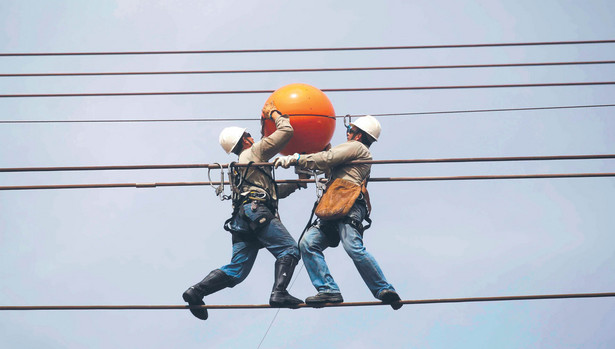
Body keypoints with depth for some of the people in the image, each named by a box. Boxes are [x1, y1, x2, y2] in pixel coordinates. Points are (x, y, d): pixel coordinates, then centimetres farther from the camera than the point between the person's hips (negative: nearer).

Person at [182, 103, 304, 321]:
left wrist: (297, 183, 38)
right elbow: (286, 131, 7)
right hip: (257, 212, -8)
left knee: (237, 270, 4)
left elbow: (274, 192, 39)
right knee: (289, 250, -12)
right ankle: (279, 293, -28)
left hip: (240, 219, 8)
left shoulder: (239, 168, 36)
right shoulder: (254, 152, 11)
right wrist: (273, 113, 23)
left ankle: (196, 292, -4)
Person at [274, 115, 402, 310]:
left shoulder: (357, 147, 11)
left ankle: (384, 290, -23)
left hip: (349, 207, -10)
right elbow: (331, 168, 51)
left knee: (353, 247, -28)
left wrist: (294, 159, 1)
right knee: (308, 243, -10)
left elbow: (326, 159, 0)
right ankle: (328, 290, -20)